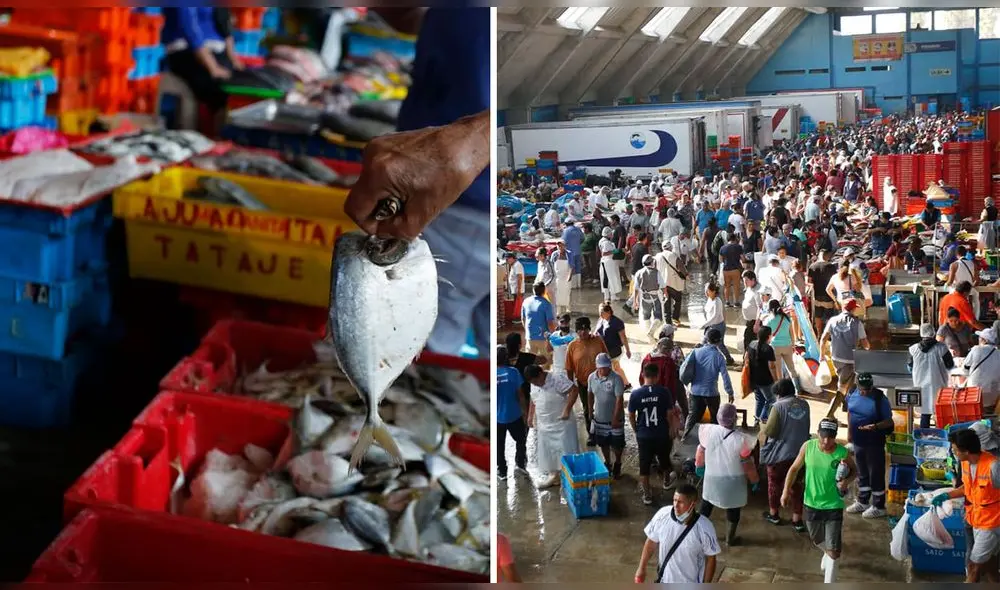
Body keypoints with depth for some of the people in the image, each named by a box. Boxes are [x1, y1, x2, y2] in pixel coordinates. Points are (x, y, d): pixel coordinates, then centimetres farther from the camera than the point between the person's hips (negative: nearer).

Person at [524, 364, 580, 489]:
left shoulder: (557, 378, -22)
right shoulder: (534, 383, 2)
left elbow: (574, 391, -25)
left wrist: (567, 410, -27)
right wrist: (530, 416, 15)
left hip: (562, 423, -7)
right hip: (543, 425, 7)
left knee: (566, 450, -2)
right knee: (547, 451, 15)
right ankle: (553, 475, 29)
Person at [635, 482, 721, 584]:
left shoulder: (704, 528, -28)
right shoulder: (662, 515, -20)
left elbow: (710, 559, -14)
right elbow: (651, 542, -3)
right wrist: (642, 568, 3)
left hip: (690, 584, -3)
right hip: (666, 580, 3)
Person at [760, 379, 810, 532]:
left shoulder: (779, 406, -18)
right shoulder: (804, 404, -1)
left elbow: (770, 431, -18)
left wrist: (764, 429, 2)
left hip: (780, 453, -4)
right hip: (800, 452, 4)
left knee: (775, 483, 16)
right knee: (796, 485, 12)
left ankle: (774, 514, 30)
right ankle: (797, 519, 13)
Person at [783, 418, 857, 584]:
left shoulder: (842, 453, -18)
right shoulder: (808, 447, -13)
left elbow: (854, 470, 1)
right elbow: (795, 468, 0)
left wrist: (847, 481, -20)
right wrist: (786, 490, -6)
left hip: (833, 506, -3)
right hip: (811, 504, 3)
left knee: (834, 550, -2)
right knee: (816, 540, 27)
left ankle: (829, 582, 12)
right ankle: (827, 552, 60)